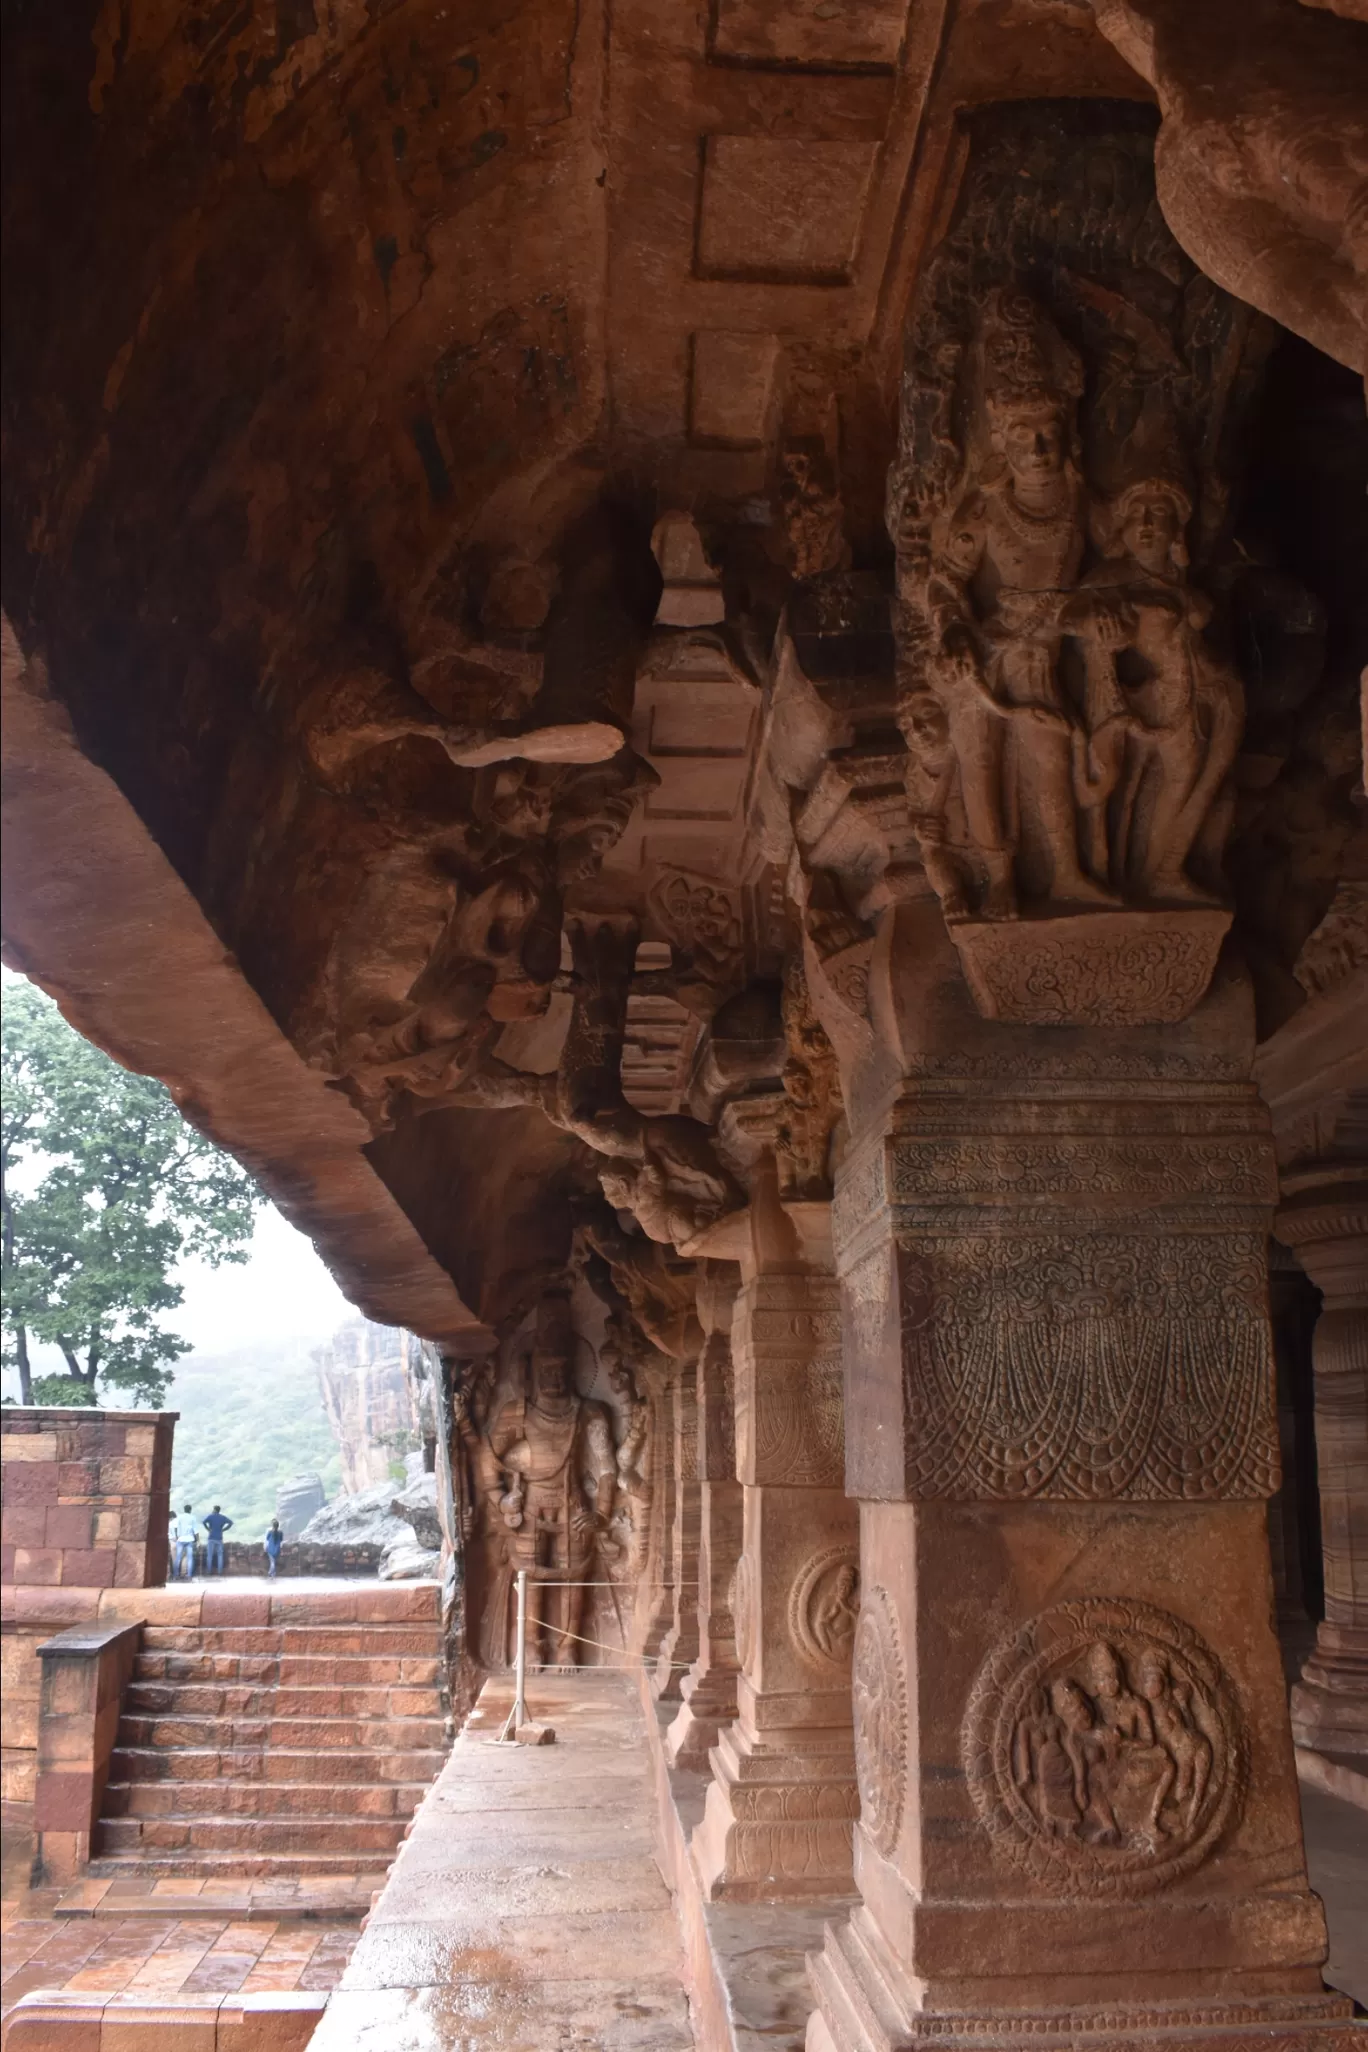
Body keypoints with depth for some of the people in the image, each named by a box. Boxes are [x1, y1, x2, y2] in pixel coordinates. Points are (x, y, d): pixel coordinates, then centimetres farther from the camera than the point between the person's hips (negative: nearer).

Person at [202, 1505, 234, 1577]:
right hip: (219, 1538, 3)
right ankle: (220, 1571, 0)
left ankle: (209, 1571, -2)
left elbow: (204, 1522, -23)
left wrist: (208, 1529, -9)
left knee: (209, 1555, 1)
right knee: (220, 1555, 7)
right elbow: (230, 1522, -5)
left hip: (211, 1538, -3)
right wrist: (223, 1529, 2)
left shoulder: (210, 1516, -4)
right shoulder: (223, 1517, 6)